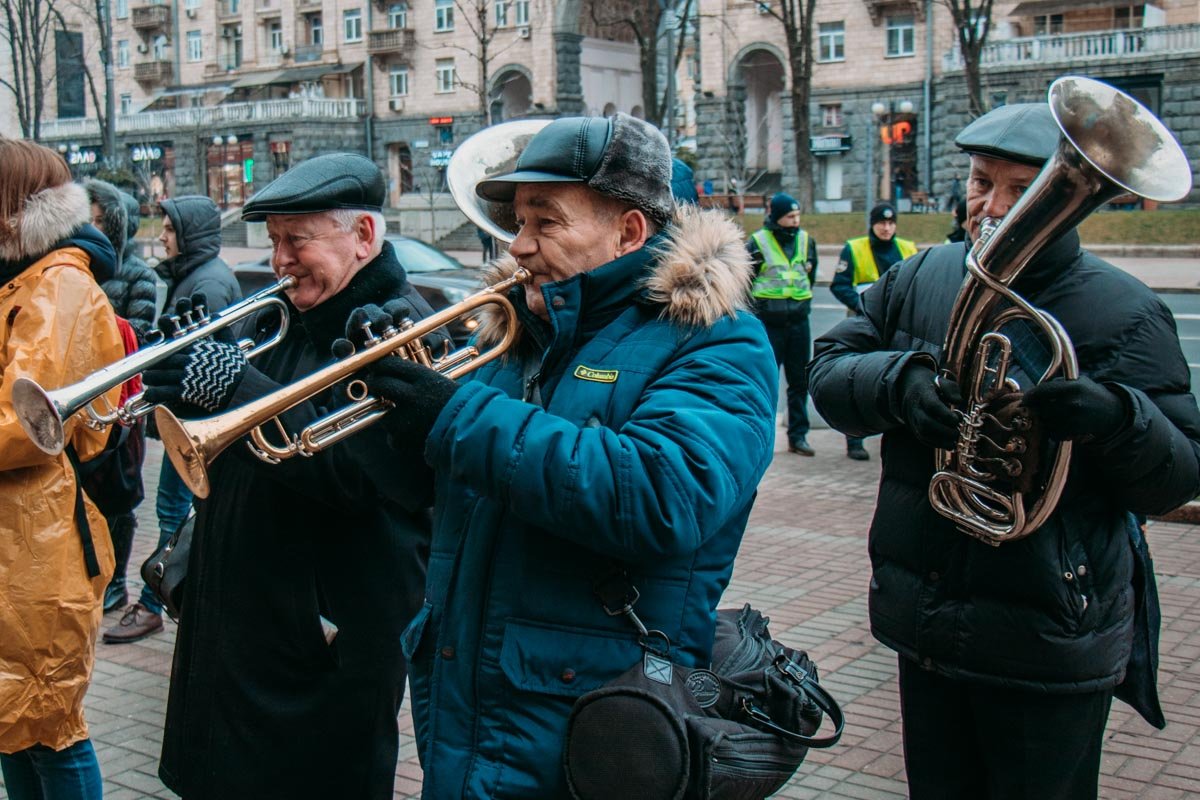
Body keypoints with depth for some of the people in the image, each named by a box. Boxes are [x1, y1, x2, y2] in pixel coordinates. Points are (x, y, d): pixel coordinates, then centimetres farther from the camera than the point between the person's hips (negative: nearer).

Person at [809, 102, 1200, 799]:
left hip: (1049, 643, -4)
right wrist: (899, 380, -22)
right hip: (926, 626, 5)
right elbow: (830, 370, -1)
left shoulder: (1122, 313, -11)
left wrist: (1116, 420, -33)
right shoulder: (920, 279, 3)